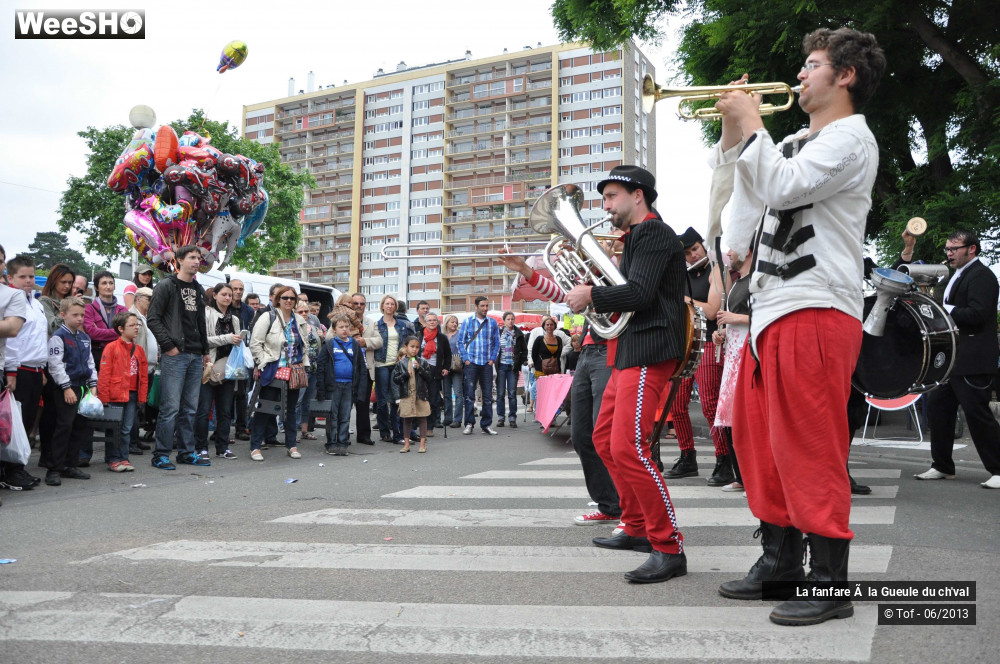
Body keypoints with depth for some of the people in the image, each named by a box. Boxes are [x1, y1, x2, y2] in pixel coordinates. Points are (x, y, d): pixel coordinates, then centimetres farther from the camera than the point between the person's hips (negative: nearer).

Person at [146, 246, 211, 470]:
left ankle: (187, 452, 19)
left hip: (195, 356, 7)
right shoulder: (166, 286, -4)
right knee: (170, 407, -6)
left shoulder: (199, 289, 18)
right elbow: (152, 319, -9)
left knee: (190, 408, 11)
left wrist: (205, 350, 19)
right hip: (175, 355, -7)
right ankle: (161, 455, 2)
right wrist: (168, 346, -13)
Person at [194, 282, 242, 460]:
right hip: (210, 368, -6)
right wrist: (227, 339, -18)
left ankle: (223, 448, 16)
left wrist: (238, 341, 4)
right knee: (204, 410, -2)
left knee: (225, 411, 9)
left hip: (228, 369, 6)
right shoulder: (207, 314, -5)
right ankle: (201, 448, 7)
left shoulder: (234, 318, 16)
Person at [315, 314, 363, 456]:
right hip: (333, 385, -3)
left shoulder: (355, 345, 9)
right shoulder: (329, 345, -1)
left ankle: (343, 443, 15)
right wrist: (320, 388, -10)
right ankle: (332, 444, 12)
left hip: (349, 386, 3)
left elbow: (362, 366, 11)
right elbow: (321, 367, -4)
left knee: (345, 416, 8)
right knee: (332, 416, 4)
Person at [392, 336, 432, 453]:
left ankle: (423, 444, 11)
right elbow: (395, 379, -1)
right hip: (406, 395, 0)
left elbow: (428, 377, -4)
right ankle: (406, 444, 17)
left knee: (422, 419, 4)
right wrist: (406, 374, -14)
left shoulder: (423, 362, 2)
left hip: (420, 395, 0)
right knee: (407, 419, 9)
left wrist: (419, 368, -14)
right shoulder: (401, 363, 1)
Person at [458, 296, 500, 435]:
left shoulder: (492, 323, 9)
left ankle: (486, 424, 10)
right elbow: (461, 341, 4)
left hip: (487, 363, 2)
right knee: (469, 394, -4)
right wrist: (465, 358, -5)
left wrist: (493, 358, 2)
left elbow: (497, 342, 13)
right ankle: (469, 424, 3)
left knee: (488, 395, 3)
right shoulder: (467, 321, 4)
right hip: (471, 363, -2)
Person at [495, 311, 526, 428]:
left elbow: (524, 350, 10)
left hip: (513, 367, 0)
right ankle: (500, 417, 9)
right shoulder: (498, 332, 4)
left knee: (512, 393, 0)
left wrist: (520, 363, 2)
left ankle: (513, 418, 6)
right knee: (500, 393, 2)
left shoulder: (519, 334, 6)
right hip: (501, 366, 0)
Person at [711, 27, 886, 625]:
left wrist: (750, 123, -6)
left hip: (816, 310, -10)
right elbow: (734, 180, 30)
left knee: (810, 447, -8)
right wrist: (734, 124, 17)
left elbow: (780, 187, -19)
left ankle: (828, 584, 3)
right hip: (773, 308, 10)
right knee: (760, 438, 12)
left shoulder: (850, 137, -4)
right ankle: (780, 562, 24)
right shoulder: (797, 142, 23)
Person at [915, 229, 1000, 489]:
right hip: (953, 358, 10)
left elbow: (977, 314, -22)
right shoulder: (958, 276, 21)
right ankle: (942, 467, 19)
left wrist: (944, 310, -16)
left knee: (977, 413, -8)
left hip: (973, 361, -10)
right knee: (937, 407, 11)